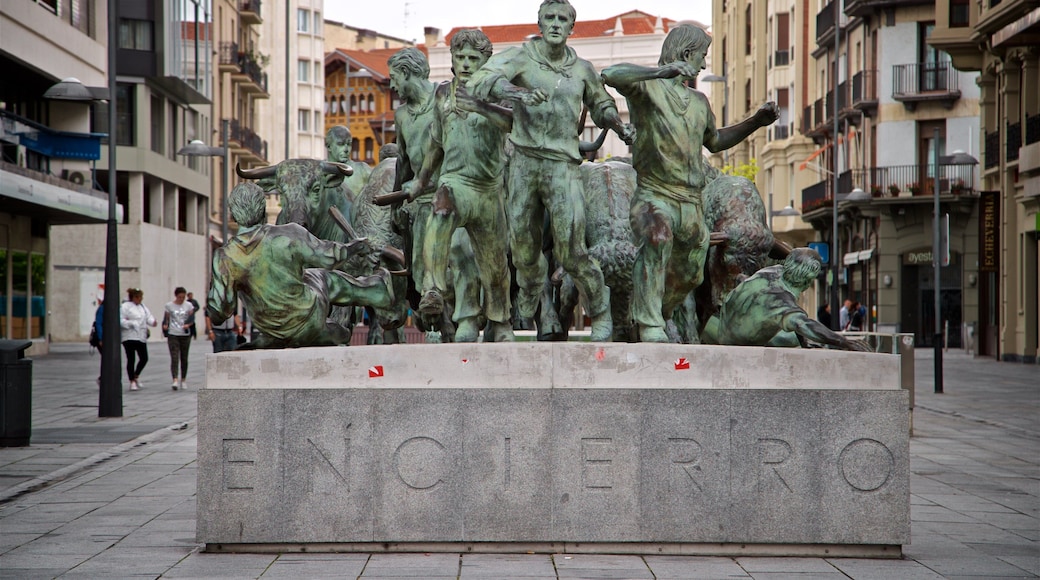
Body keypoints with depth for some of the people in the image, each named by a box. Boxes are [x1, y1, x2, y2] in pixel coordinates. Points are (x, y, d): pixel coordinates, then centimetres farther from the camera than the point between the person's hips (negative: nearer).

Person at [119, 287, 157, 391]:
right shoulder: (125, 307, -7)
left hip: (141, 336, 6)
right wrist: (131, 323, -25)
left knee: (144, 358, 4)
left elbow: (148, 317, 10)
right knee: (131, 359, -1)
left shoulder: (143, 307, 14)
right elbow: (121, 321, -13)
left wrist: (153, 321, -11)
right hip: (129, 337, -6)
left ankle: (136, 376, 28)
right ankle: (132, 381, 9)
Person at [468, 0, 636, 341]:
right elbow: (479, 82, -18)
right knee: (522, 243, 12)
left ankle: (600, 310, 14)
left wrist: (618, 125, 3)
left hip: (562, 164, 0)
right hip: (524, 161, 0)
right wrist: (518, 92, -35)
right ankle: (531, 288, 44)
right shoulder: (520, 57, -2)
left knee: (572, 252, -7)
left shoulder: (582, 69, 7)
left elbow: (600, 105, 25)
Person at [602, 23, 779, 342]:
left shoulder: (699, 101, 20)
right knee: (656, 239, -38)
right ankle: (650, 327, -39)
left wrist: (757, 121, 26)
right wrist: (660, 72, -34)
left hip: (692, 204, 8)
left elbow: (715, 141, 37)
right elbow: (610, 74, -24)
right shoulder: (647, 85, -3)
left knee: (688, 276, 17)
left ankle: (655, 320, 44)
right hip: (655, 195, -8)